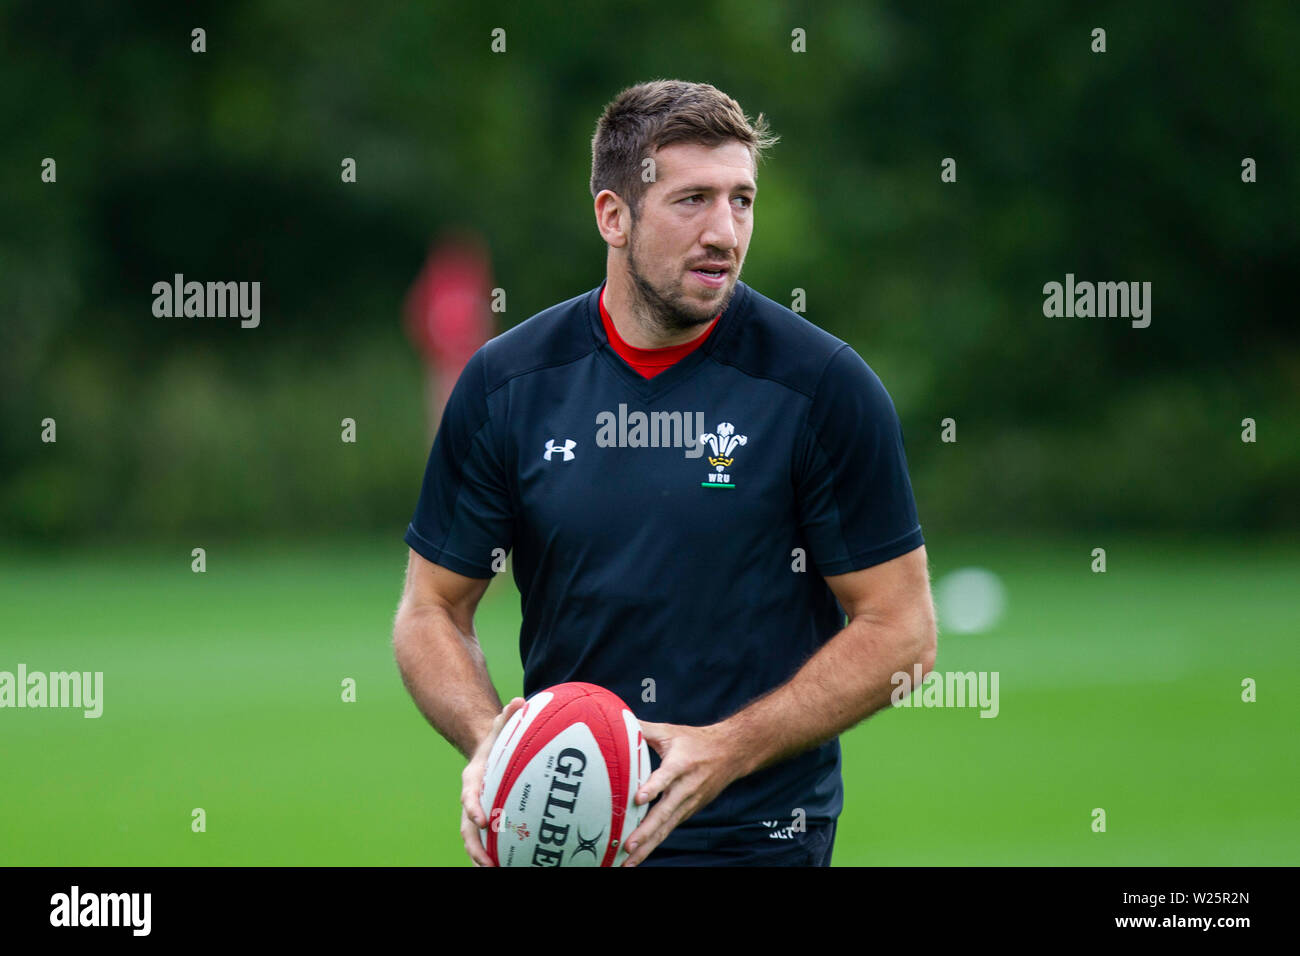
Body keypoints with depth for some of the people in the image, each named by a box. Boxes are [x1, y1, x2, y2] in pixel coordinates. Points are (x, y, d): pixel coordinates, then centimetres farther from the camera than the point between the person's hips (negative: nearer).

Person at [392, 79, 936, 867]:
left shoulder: (825, 386, -9)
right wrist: (490, 739, -14)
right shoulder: (506, 383, -1)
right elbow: (432, 609, 6)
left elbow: (900, 629, -7)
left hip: (757, 836, -2)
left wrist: (726, 751, -18)